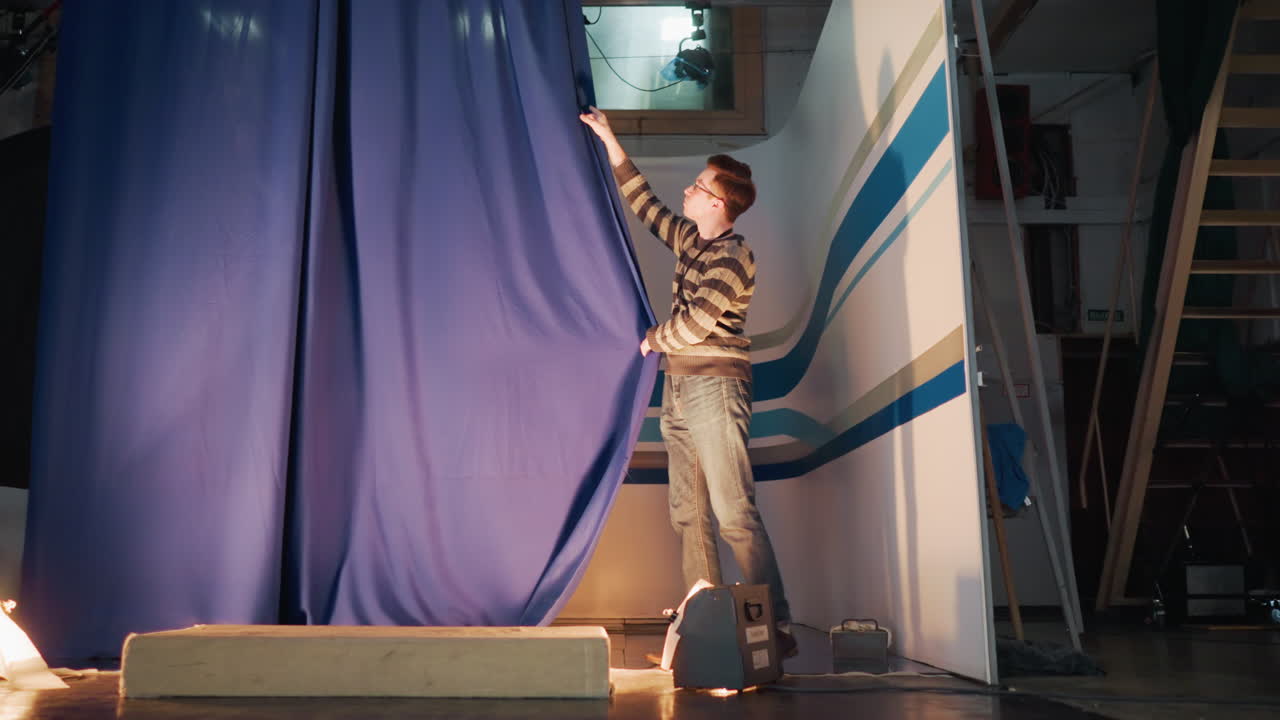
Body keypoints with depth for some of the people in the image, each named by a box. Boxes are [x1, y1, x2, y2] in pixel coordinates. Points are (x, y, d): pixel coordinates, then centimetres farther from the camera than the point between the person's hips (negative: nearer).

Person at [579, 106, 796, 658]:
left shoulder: (733, 256, -10)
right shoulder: (690, 239, 16)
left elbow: (694, 324, -17)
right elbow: (644, 204, 27)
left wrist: (655, 339, 2)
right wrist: (609, 141, 29)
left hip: (714, 387, -9)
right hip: (678, 390, 9)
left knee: (734, 513, -12)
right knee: (687, 514, 6)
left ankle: (777, 628, -8)